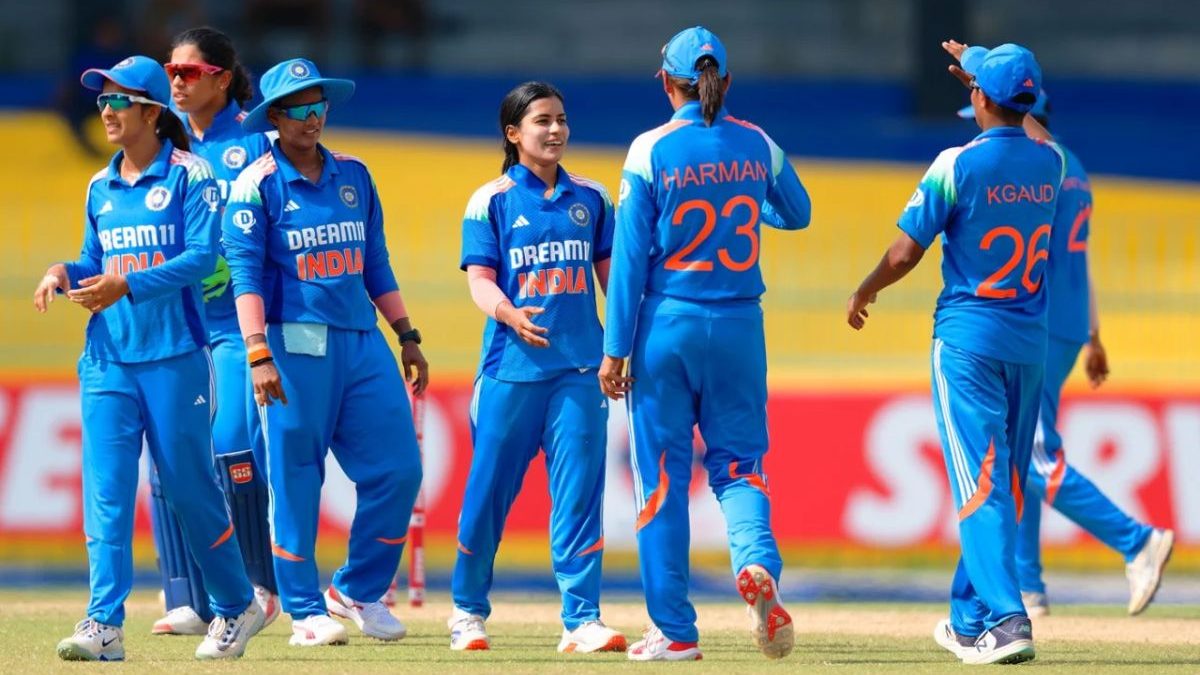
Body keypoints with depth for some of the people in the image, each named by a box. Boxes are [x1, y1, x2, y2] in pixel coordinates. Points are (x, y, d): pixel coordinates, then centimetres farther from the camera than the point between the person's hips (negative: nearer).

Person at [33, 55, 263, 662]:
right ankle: (104, 624, -10)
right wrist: (66, 274, -3)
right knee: (105, 489, -6)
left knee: (188, 485, 2)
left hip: (173, 355, -5)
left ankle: (236, 606, 20)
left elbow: (202, 255, -14)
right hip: (107, 358, 5)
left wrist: (129, 286, -24)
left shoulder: (188, 174, -4)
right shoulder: (101, 188, 14)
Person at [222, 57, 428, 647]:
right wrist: (259, 355, -18)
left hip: (362, 342, 5)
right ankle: (304, 610, 6)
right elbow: (245, 275, -8)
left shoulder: (354, 177, 14)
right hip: (295, 346, -5)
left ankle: (357, 590, 14)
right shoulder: (257, 185, -2)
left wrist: (408, 338, 15)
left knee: (398, 469, -1)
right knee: (294, 480, -3)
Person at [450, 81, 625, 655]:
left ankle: (580, 621, -4)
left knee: (579, 493, -4)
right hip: (511, 369, -2)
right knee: (490, 489, 3)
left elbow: (611, 273, 15)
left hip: (579, 368, 2)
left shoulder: (590, 198, 11)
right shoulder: (491, 200, 2)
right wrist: (512, 315, -26)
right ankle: (468, 611, 19)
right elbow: (481, 281, -6)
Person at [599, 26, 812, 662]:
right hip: (739, 325, 2)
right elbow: (797, 213, 19)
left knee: (661, 473, 5)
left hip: (667, 324, -2)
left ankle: (674, 630, 6)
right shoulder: (757, 146, 2)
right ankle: (757, 564, -21)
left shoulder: (651, 151, -8)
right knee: (738, 461, 10)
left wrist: (615, 348, -5)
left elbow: (631, 255, -8)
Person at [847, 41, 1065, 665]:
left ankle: (1005, 619, -21)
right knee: (1007, 484, 14)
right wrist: (978, 70, 38)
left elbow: (905, 252, -11)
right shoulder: (1050, 163, 3)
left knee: (981, 483, -9)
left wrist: (863, 294, 8)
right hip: (1030, 343, 5)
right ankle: (969, 619, 24)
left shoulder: (959, 164, -13)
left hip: (968, 338, -5)